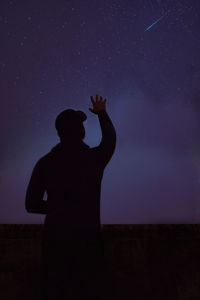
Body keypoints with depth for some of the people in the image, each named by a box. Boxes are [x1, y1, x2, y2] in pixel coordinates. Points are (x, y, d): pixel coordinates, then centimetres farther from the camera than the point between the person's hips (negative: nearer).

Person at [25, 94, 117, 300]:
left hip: (55, 239, 1)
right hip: (88, 238, -1)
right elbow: (110, 138, 15)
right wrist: (101, 112, 31)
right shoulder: (95, 158, -9)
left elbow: (31, 205, -1)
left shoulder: (44, 163, -7)